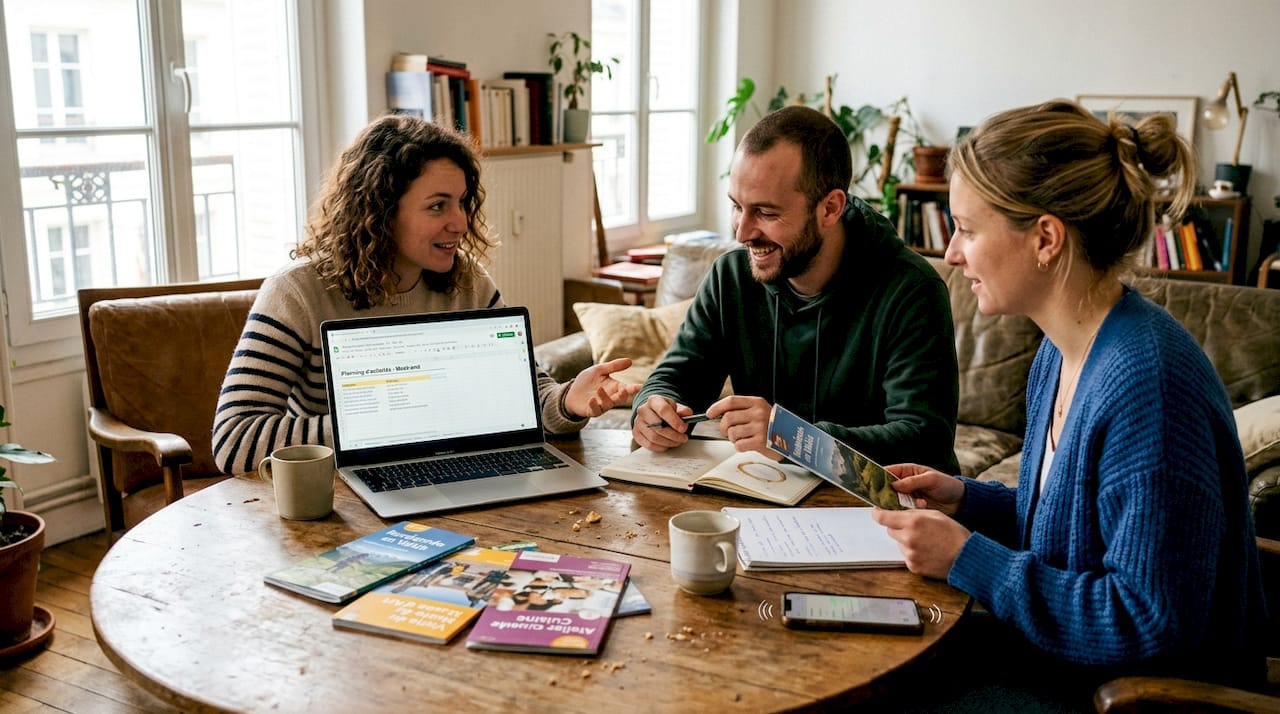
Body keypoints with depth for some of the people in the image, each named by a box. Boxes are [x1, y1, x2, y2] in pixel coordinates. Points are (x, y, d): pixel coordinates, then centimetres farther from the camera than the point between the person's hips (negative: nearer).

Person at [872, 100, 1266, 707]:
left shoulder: (1147, 380, -27)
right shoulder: (1062, 355, 3)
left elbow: (1152, 623, -26)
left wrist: (967, 559, -21)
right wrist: (965, 500, 1)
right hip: (1056, 659, 8)